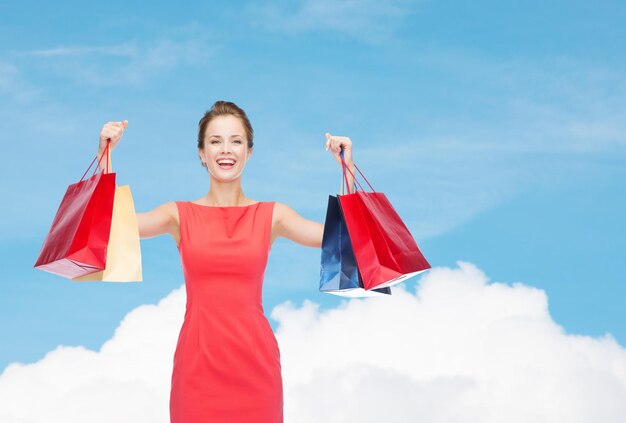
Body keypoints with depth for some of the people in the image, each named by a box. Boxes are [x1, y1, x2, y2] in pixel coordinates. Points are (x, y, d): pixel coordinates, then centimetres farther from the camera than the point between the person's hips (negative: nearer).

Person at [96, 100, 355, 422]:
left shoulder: (271, 215, 6)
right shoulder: (180, 215, 6)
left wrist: (346, 166, -10)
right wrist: (105, 154, -15)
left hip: (254, 360, 0)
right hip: (198, 361, 0)